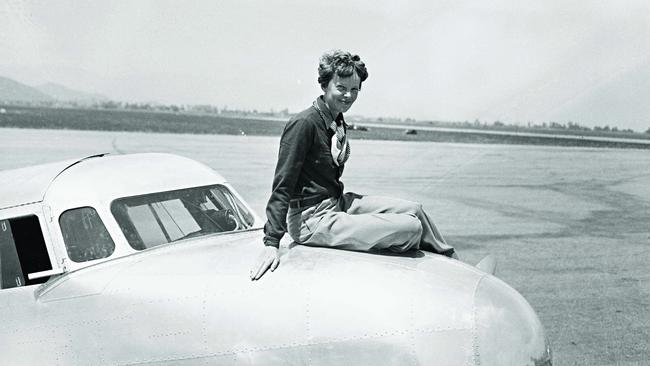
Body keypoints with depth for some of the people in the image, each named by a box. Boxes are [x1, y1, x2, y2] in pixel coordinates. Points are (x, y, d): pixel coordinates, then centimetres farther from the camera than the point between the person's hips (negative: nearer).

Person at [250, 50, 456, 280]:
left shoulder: (339, 124, 10)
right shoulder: (304, 123, -18)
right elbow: (283, 185, -21)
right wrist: (271, 243, -25)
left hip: (336, 203, 9)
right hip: (311, 220, -9)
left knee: (413, 209, 8)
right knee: (410, 228, -16)